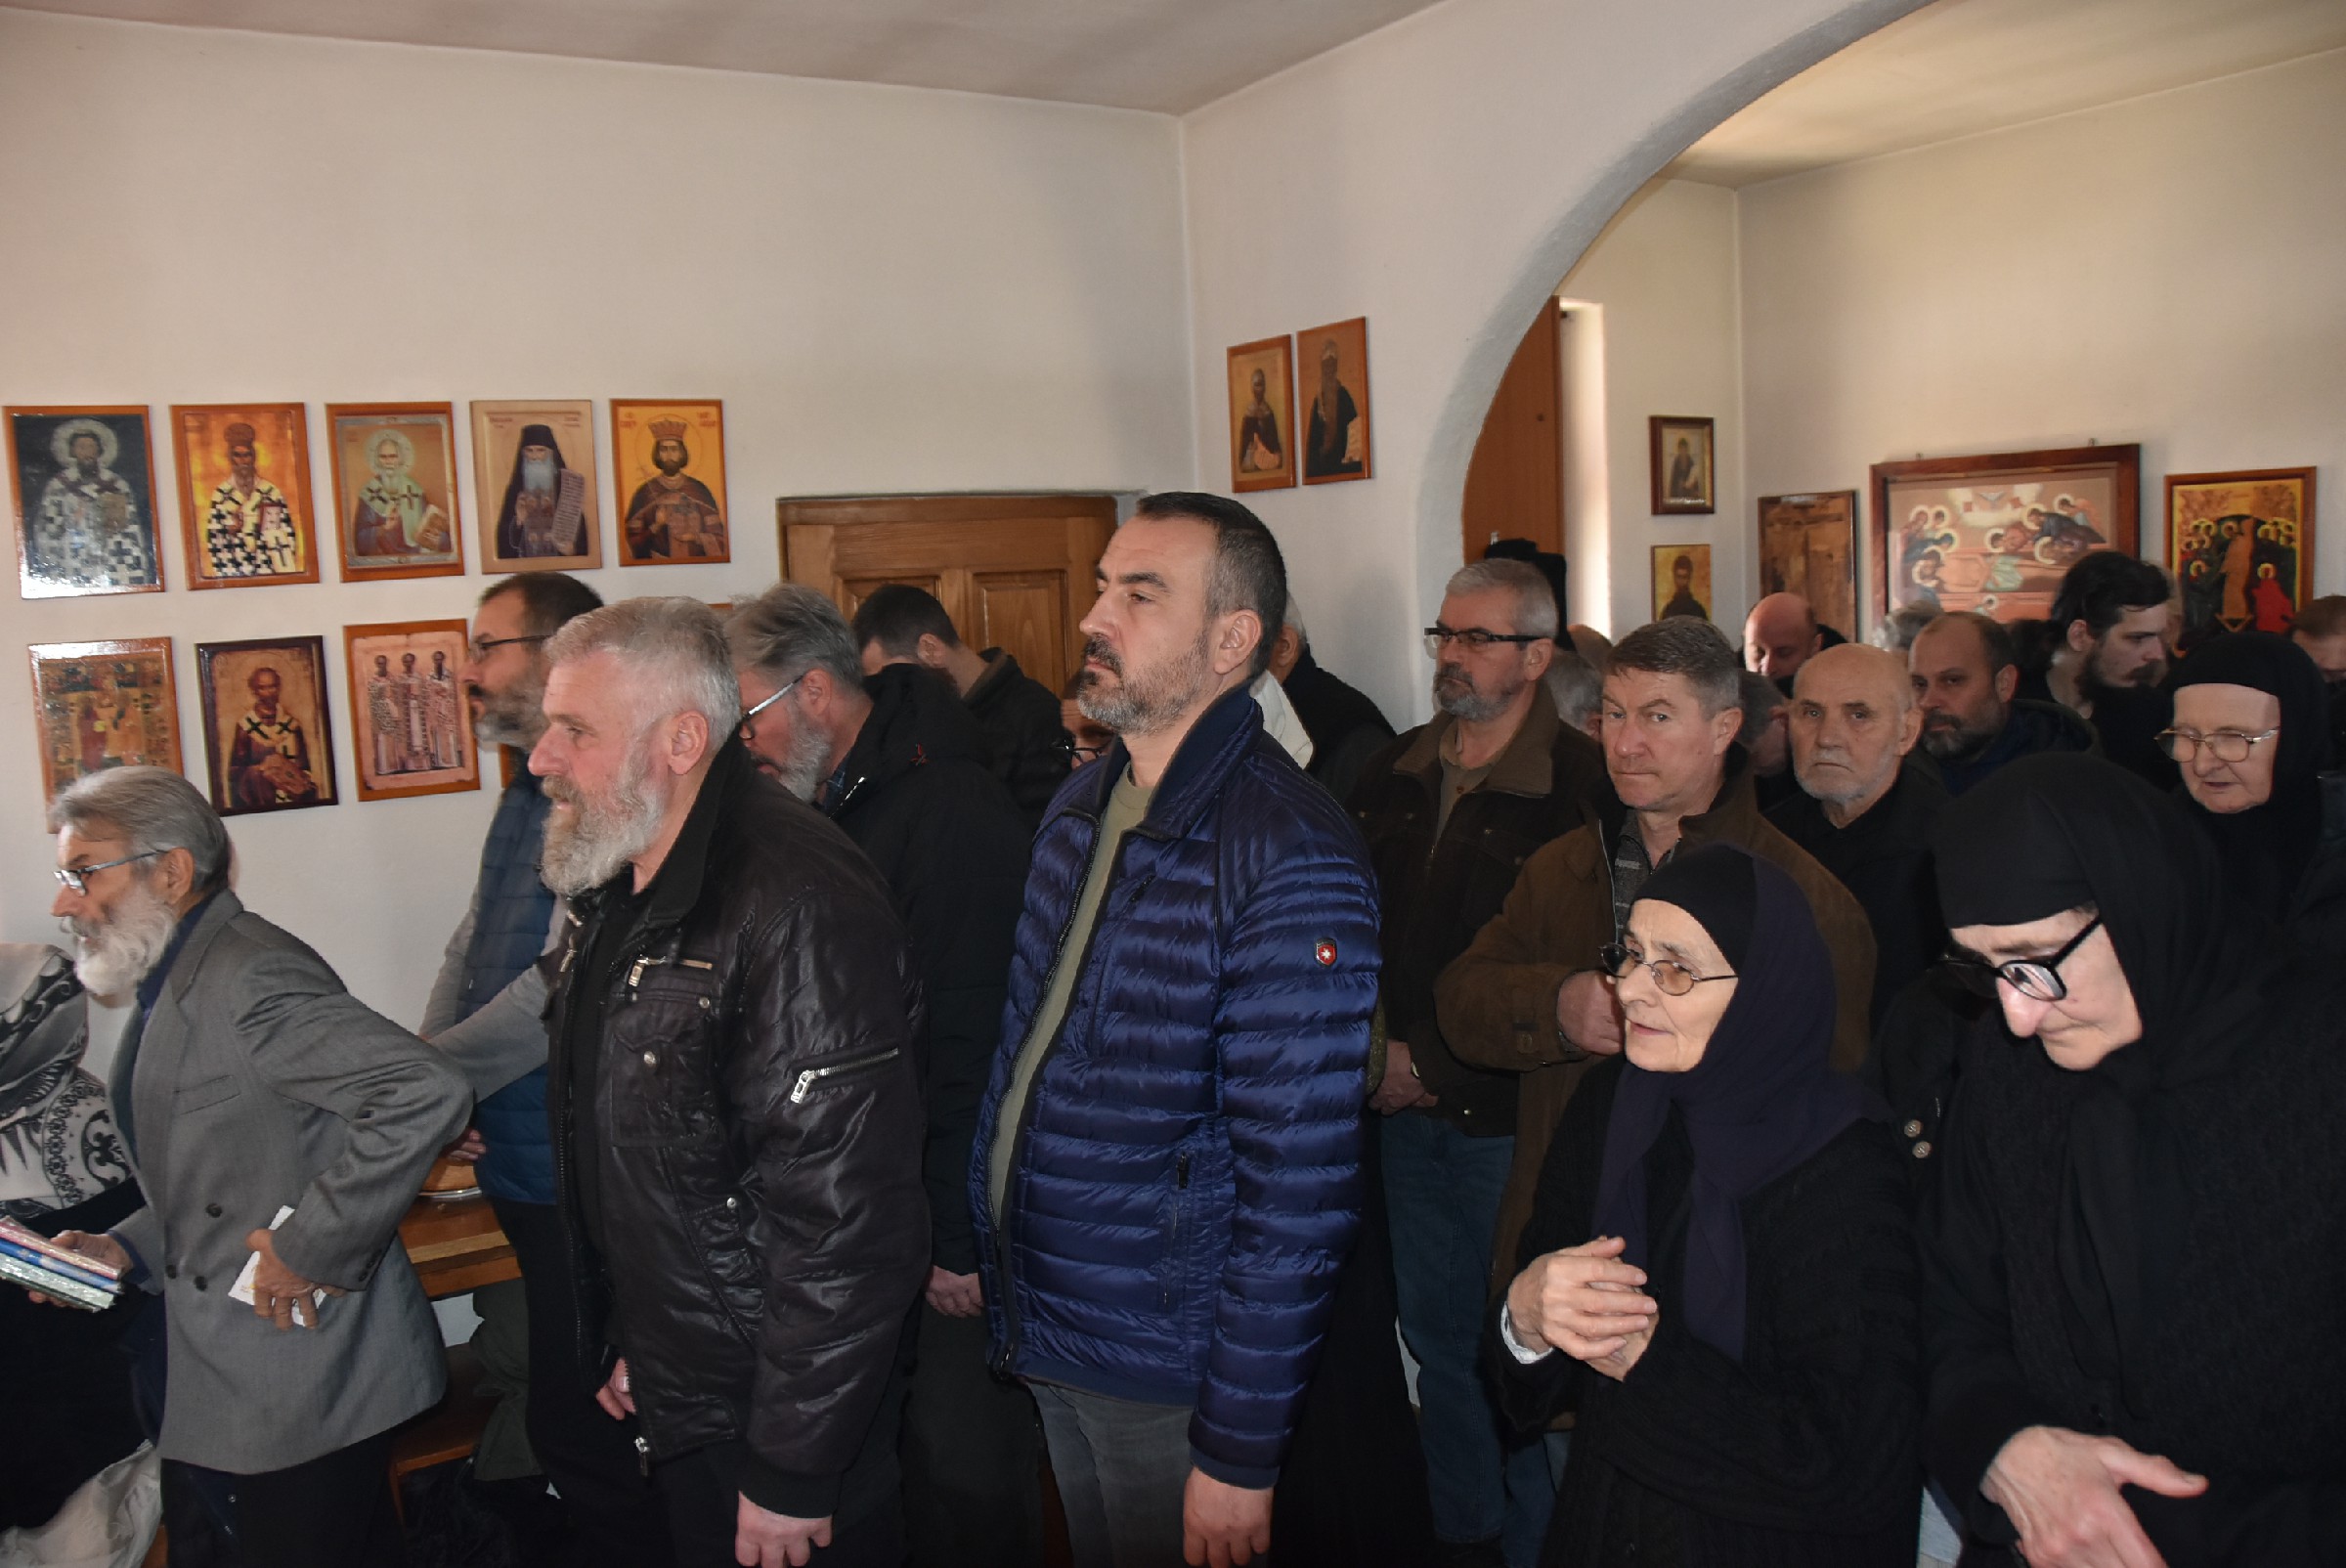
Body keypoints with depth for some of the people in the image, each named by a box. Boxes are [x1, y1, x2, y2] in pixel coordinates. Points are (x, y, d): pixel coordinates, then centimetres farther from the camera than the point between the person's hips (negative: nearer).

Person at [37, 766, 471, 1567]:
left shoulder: (251, 976, -20)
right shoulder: (172, 987, 13)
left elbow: (425, 1092, -32)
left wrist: (311, 1247, -25)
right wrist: (127, 1249, 6)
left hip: (305, 1373, -9)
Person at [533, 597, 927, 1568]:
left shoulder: (803, 912, -27)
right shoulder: (617, 887, 4)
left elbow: (842, 1224, -27)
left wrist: (791, 1476, -21)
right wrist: (633, 1341, 18)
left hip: (776, 1412, -8)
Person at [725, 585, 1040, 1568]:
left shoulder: (953, 814, -21)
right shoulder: (833, 806, 8)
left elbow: (973, 1045, -23)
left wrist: (962, 1242, -20)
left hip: (950, 1228, -8)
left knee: (963, 1469, 5)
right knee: (891, 1449, 20)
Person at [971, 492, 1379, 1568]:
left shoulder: (1292, 861, -22)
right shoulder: (1081, 805, 4)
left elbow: (1299, 1186, -23)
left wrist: (1239, 1450, -20)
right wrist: (979, 1243, 9)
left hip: (1171, 1369, -7)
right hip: (1045, 1327, 7)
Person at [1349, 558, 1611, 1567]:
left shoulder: (1581, 787, -16)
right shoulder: (1396, 775, 7)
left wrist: (1430, 1065, -14)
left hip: (1508, 1117, -6)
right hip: (1406, 1111, 6)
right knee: (1436, 1334, 19)